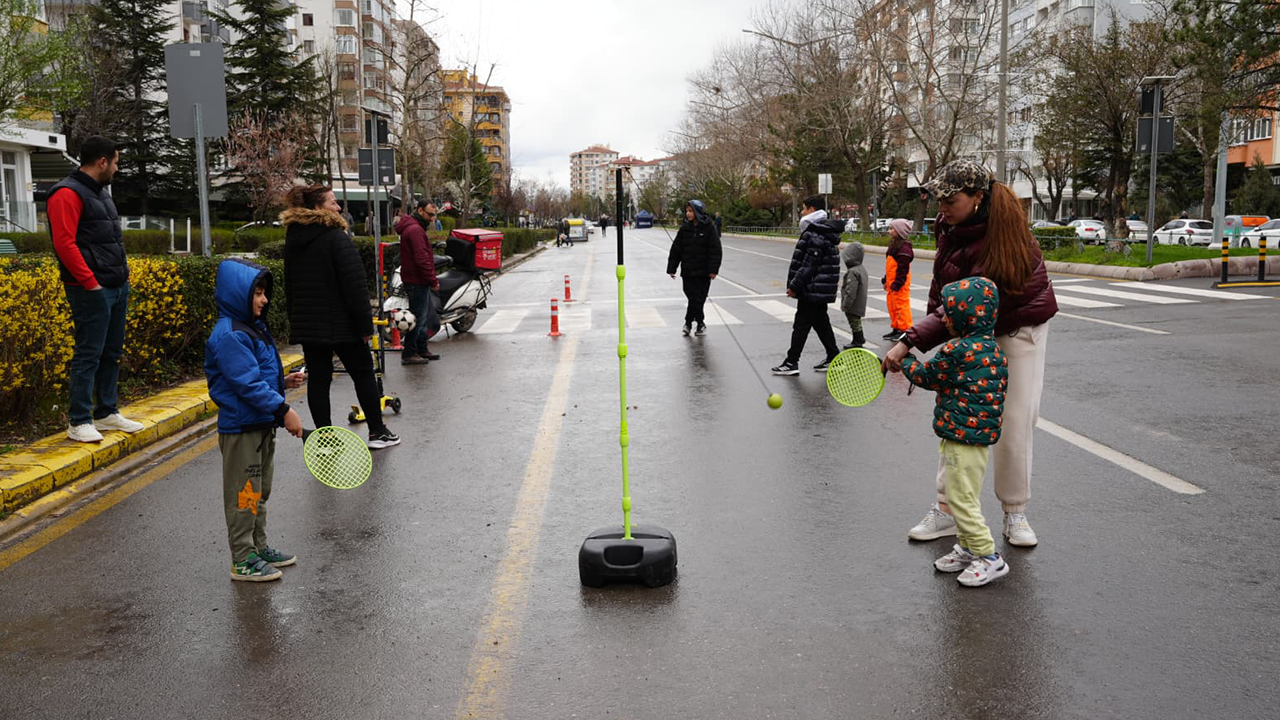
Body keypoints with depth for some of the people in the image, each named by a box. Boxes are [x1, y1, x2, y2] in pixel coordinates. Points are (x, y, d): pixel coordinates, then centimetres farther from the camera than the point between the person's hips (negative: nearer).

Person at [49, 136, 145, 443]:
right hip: (91, 290, -9)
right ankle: (79, 422, 0)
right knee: (88, 354, -6)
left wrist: (123, 275, 14)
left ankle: (107, 412, 23)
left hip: (117, 287, 9)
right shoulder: (67, 194, -10)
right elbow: (64, 243, -18)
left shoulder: (99, 192, 20)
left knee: (111, 352, 13)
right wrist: (90, 282, -18)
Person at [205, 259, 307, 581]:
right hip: (240, 427, -10)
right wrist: (284, 410, -26)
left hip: (262, 424, 10)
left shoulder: (252, 327, 12)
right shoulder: (228, 336, -19)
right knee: (244, 493, 0)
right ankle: (243, 560, 10)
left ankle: (258, 547, 31)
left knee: (260, 491, 19)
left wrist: (283, 381, 5)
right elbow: (248, 383, -25)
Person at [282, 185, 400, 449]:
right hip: (340, 324, -6)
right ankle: (377, 432, 14)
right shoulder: (335, 237, -14)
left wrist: (296, 319, 22)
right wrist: (365, 323, -14)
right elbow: (355, 285, -18)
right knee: (363, 373, 7)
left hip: (306, 325, 6)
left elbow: (289, 286, 17)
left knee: (318, 378, 7)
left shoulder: (292, 239, 11)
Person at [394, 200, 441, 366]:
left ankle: (422, 350, 25)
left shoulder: (412, 227, 18)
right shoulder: (415, 229, -17)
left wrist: (431, 280, 17)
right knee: (418, 318, -5)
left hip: (418, 282, 11)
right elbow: (421, 259, -24)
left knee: (426, 315, 17)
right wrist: (433, 280, -18)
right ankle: (408, 354, 2)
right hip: (417, 282, -11)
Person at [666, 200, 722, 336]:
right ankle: (700, 324, 10)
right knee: (694, 298, -3)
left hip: (704, 272, -1)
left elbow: (716, 250, -5)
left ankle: (688, 323, 15)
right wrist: (671, 268, 3)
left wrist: (713, 269, -12)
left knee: (699, 299, 3)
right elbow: (676, 249, 7)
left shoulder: (709, 228, -4)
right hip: (688, 271, 1)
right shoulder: (684, 228, 4)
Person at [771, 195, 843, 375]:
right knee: (821, 323, 16)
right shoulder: (825, 231, 14)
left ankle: (792, 363, 1)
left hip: (812, 290, -10)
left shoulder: (816, 235, -19)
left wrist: (795, 286, -17)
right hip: (821, 291, 10)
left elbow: (809, 265, -22)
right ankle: (834, 358, 22)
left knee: (801, 325, -4)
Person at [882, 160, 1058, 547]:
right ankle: (947, 510, 10)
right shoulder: (951, 225, -6)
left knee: (1015, 423, -1)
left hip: (1019, 330, -7)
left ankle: (1015, 514, 17)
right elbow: (943, 292, 10)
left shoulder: (996, 238, -31)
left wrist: (910, 342, -41)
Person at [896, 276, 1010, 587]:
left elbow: (926, 376, -7)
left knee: (961, 499, -2)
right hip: (978, 434, 10)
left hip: (963, 438, -10)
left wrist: (906, 360, 13)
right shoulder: (992, 348, 8)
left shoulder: (957, 351, -21)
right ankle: (968, 547, 31)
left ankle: (989, 558, 5)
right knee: (957, 495, 20)